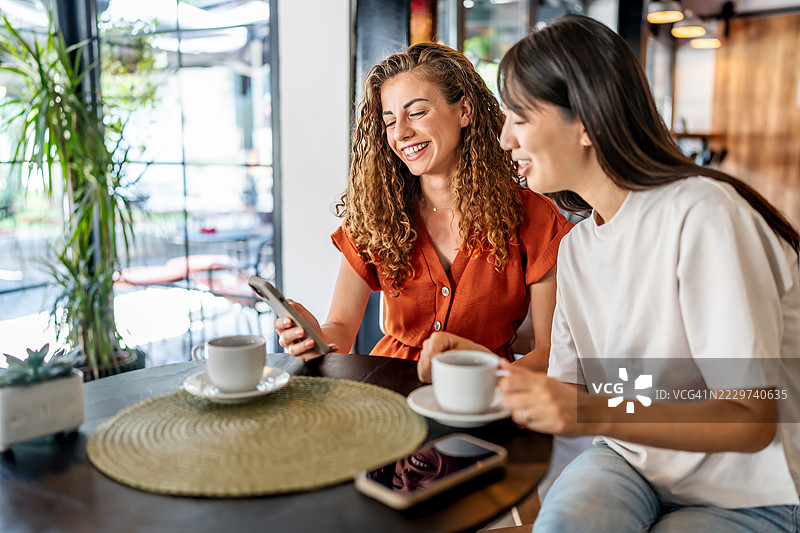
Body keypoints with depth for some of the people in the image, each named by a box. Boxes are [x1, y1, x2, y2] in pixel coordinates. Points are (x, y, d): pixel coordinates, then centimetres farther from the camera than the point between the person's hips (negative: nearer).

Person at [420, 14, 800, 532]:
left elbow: (750, 420, -23)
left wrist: (595, 415, -36)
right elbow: (572, 390, 6)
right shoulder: (575, 246, 4)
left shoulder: (701, 214, -20)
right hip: (635, 461, 4)